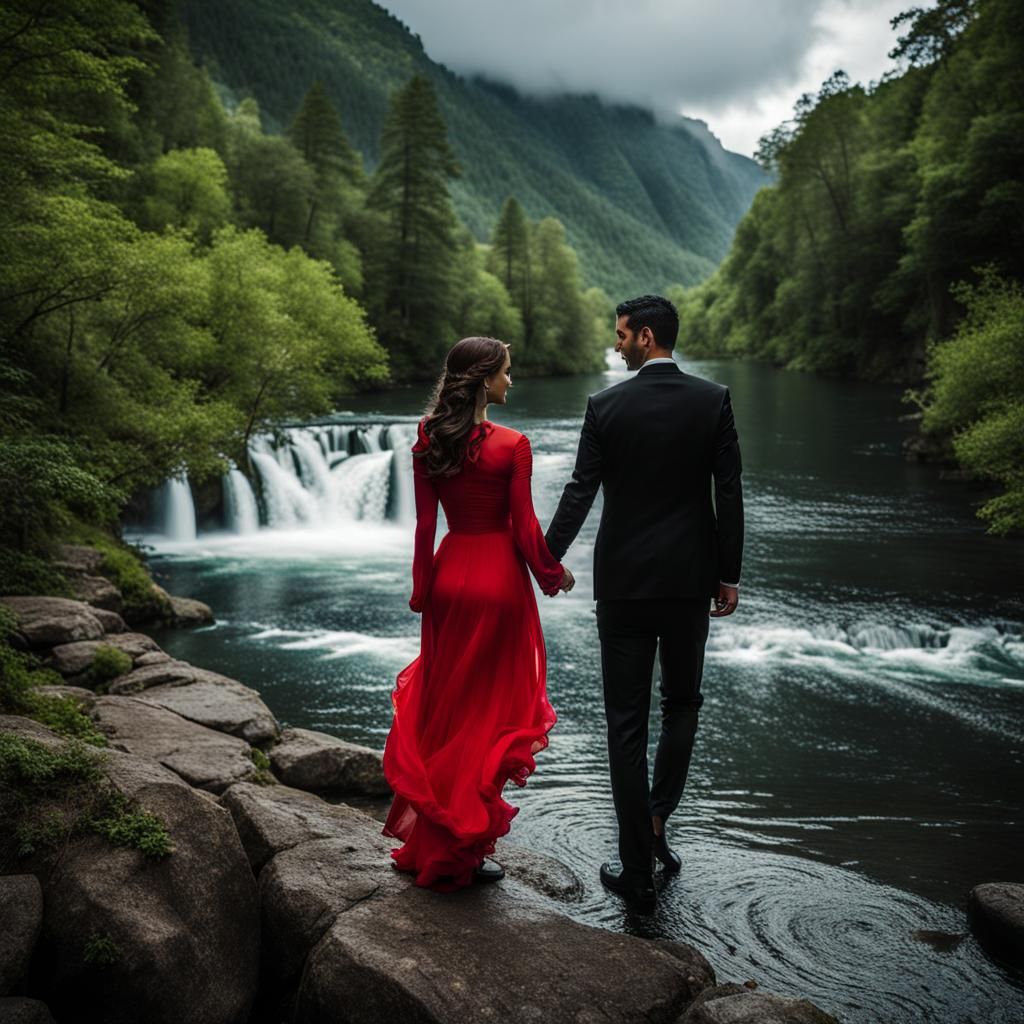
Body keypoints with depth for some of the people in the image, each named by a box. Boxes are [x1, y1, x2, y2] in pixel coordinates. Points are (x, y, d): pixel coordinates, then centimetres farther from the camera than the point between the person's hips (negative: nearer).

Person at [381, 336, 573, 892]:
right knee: (490, 709, 8)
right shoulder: (512, 446, -14)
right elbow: (524, 528, -11)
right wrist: (554, 576, 4)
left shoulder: (427, 442, -1)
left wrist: (421, 589, 9)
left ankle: (428, 841, 28)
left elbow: (424, 523, 1)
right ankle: (463, 850, 16)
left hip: (449, 575, 5)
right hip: (499, 578, -4)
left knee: (442, 704, 17)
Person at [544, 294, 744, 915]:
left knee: (627, 723, 5)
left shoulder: (607, 406, -7)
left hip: (624, 581, -1)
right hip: (690, 580, 2)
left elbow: (580, 493, -7)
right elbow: (729, 493, -3)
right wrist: (730, 575, 5)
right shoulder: (713, 400, -2)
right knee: (683, 701, 23)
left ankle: (638, 874, 10)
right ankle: (657, 819, 12)